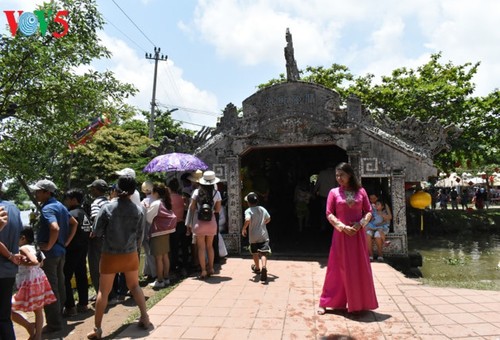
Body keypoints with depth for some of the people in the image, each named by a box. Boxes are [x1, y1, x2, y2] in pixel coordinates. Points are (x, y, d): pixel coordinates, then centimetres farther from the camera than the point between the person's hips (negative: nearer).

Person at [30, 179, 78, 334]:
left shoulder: (47, 208, -18)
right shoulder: (60, 205, 10)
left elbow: (55, 229, -34)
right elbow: (74, 223, 18)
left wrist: (49, 246, -21)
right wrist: (67, 241, 15)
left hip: (49, 253, -9)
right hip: (61, 251, 9)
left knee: (49, 288, 0)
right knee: (59, 285, 18)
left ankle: (54, 323, 8)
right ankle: (58, 317, 32)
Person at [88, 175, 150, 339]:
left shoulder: (107, 208, -15)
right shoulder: (139, 210, -9)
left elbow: (97, 232, -7)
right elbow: (140, 236, -1)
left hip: (110, 256, -2)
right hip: (131, 255, 2)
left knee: (103, 291, 11)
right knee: (134, 286, 21)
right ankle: (145, 318, 23)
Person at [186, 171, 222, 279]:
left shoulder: (196, 192, -5)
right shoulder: (216, 193, -4)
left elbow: (191, 208, -2)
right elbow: (218, 209, 2)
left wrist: (189, 224, 5)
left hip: (198, 222, -1)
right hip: (211, 222, 2)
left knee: (201, 247, 6)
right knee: (210, 246, 17)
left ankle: (204, 271, 8)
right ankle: (211, 269, 23)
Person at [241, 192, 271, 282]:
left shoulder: (248, 211, -11)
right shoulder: (263, 209, 5)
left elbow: (247, 220, -29)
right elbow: (268, 219, 17)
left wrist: (243, 228, -13)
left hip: (253, 236, -2)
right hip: (263, 235, 2)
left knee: (255, 253, 19)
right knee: (263, 253, -6)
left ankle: (257, 268, 39)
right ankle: (264, 267, -31)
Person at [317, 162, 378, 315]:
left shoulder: (360, 191, 5)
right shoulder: (334, 192, 1)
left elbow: (369, 212, 6)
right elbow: (329, 214, -4)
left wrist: (361, 223, -12)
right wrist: (342, 227, -15)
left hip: (358, 234, 2)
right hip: (341, 234, -2)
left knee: (360, 268, 7)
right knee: (337, 268, 2)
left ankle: (359, 303, 23)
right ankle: (325, 303, 11)